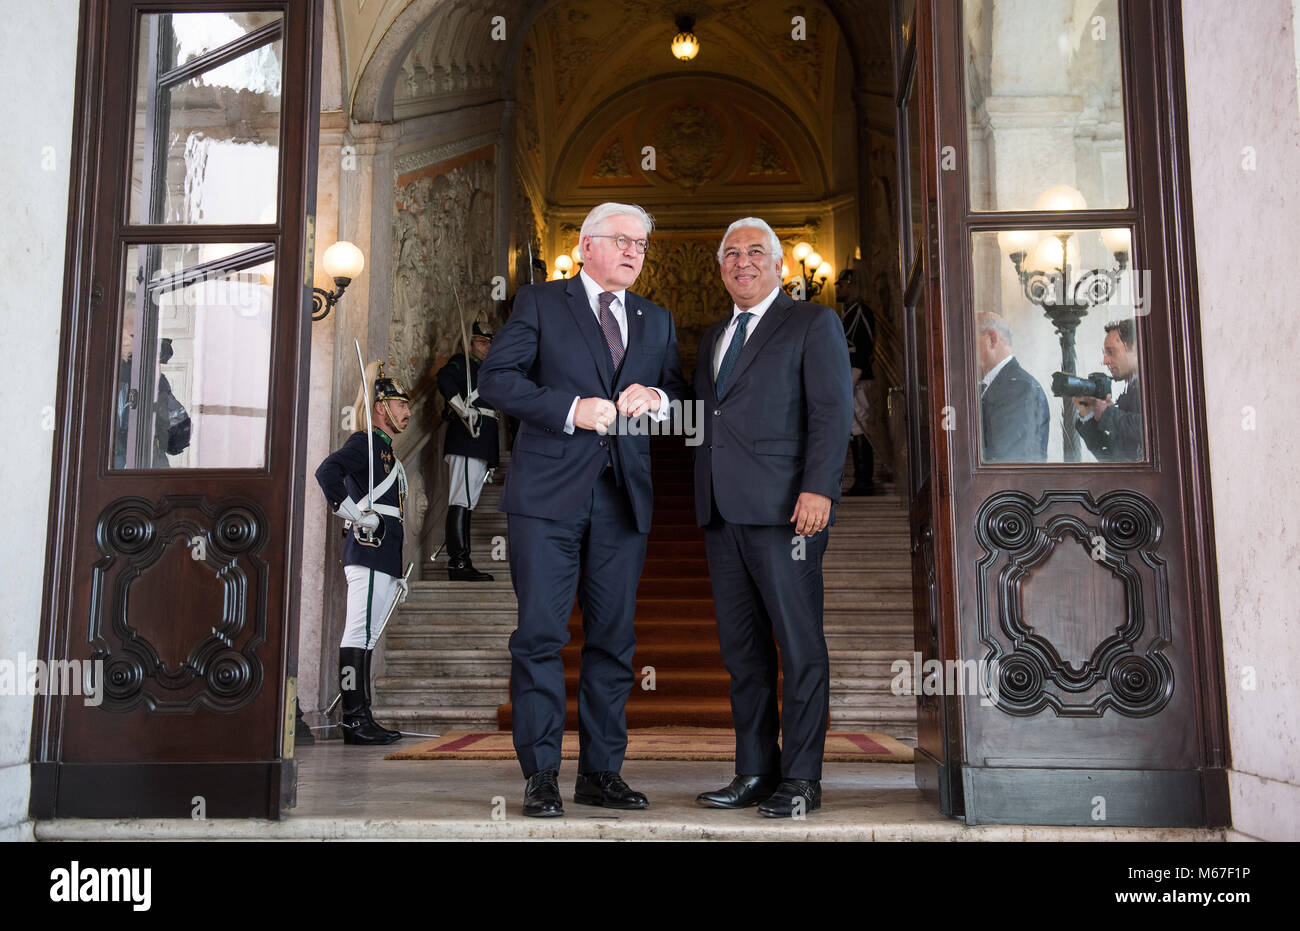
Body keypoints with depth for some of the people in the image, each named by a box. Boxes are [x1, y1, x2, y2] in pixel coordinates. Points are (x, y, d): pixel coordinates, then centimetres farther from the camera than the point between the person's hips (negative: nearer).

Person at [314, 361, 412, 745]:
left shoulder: (385, 450, 26)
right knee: (360, 634, -10)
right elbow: (327, 470, -24)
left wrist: (397, 573, 25)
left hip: (382, 556, 10)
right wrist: (352, 511, -19)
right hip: (368, 552, -10)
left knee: (366, 637, 9)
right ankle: (355, 720, -10)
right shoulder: (365, 442, -3)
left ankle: (361, 719, 13)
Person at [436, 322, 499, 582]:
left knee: (466, 502, 8)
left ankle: (459, 563, 9)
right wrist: (464, 410, -22)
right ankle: (459, 562, -18)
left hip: (482, 445, 9)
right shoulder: (461, 363, 3)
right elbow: (444, 378, -19)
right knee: (462, 501, -14)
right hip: (466, 439, -9)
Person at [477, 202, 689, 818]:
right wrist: (570, 409, -14)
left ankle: (601, 772, 16)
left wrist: (656, 395, -5)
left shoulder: (656, 321, 20)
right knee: (540, 634, -4)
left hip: (625, 497, 4)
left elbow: (682, 393, 18)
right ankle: (541, 774, 5)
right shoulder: (539, 303, 7)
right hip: (549, 493, -4)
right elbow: (496, 379, -3)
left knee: (614, 639, 6)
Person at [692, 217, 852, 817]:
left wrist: (818, 488, -17)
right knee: (741, 649, 8)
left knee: (800, 647, -2)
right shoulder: (713, 337, 24)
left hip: (782, 506, -6)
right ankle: (755, 772, 17)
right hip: (721, 511, 6)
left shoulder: (813, 323, 5)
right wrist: (702, 497, 9)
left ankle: (800, 778, 6)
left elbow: (832, 410, -6)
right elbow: (707, 419, 20)